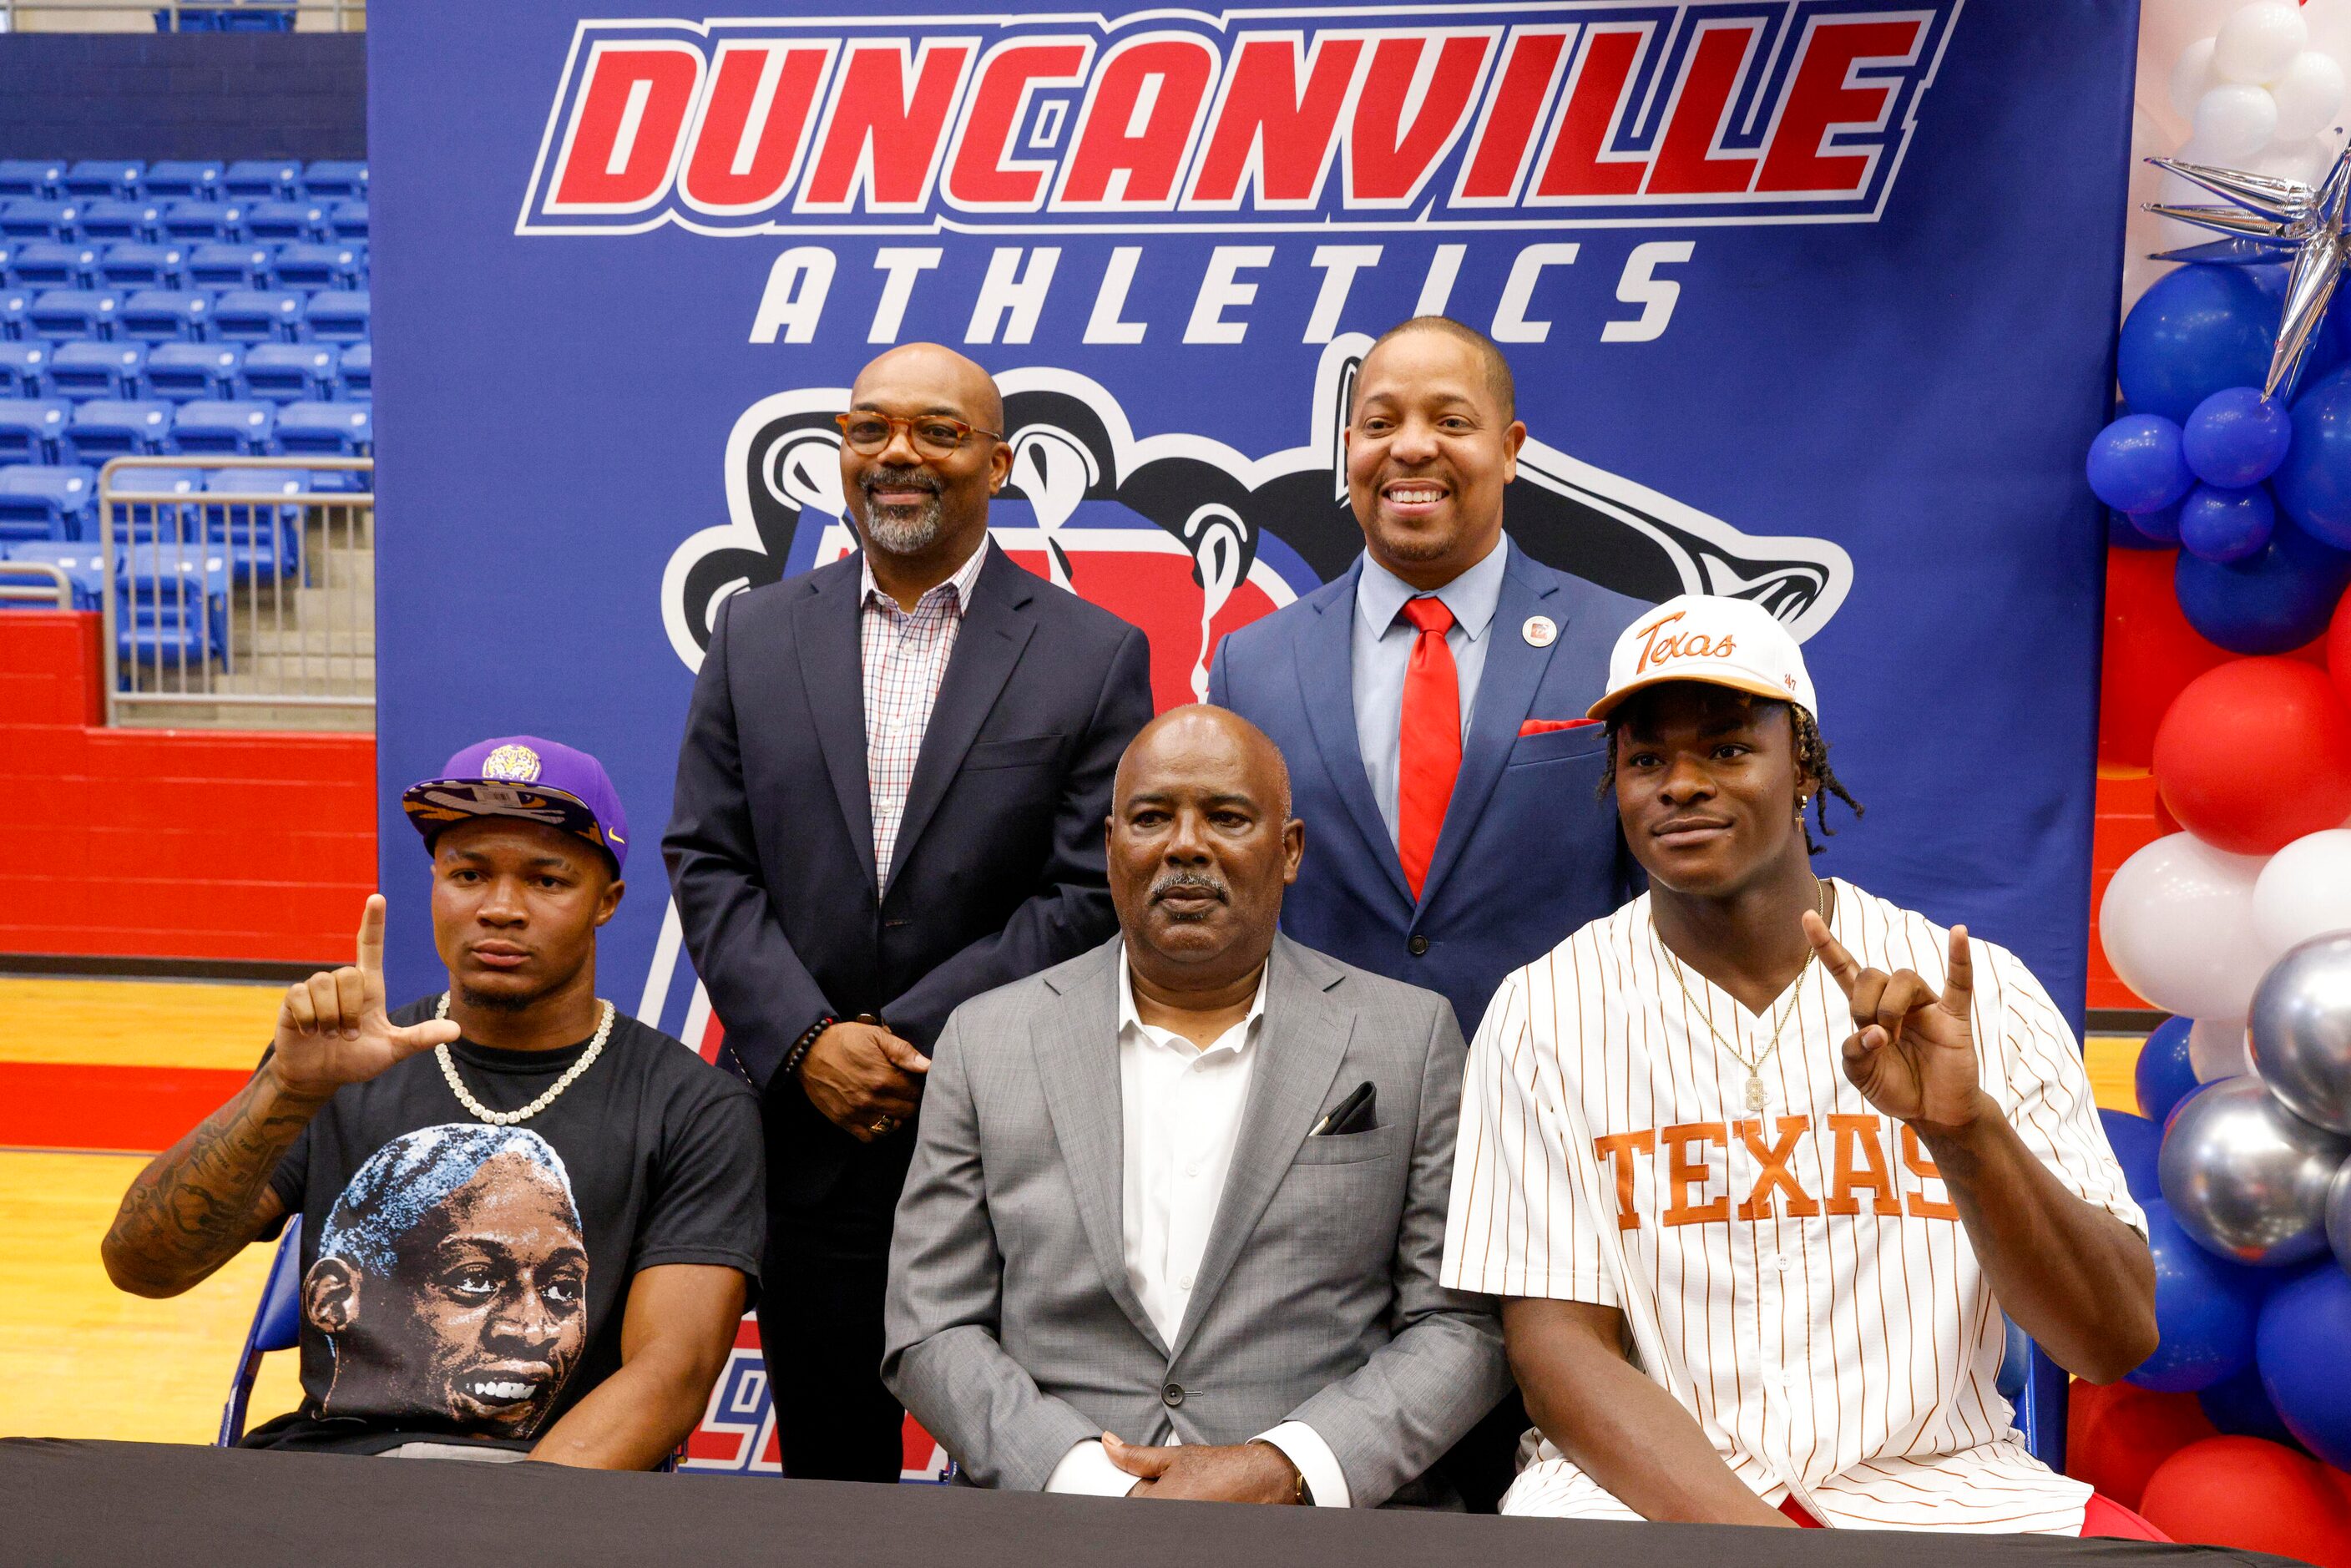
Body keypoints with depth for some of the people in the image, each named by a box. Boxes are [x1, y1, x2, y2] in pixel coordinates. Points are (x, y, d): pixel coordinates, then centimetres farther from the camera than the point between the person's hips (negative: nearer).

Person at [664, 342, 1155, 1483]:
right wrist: (808, 1042, -11)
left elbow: (1089, 894, -8)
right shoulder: (754, 635, 7)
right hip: (806, 1131, 3)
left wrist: (907, 1045, -14)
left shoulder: (1096, 656, -3)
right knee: (826, 1466, 16)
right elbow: (706, 861, 3)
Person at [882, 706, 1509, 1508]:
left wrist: (1286, 1472, -11)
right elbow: (931, 1333, 5)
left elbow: (1465, 1324, 4)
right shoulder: (985, 1041, 7)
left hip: (1337, 1509, 1)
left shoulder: (1413, 1036, 5)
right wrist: (1093, 1482, -10)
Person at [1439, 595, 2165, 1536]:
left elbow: (2117, 1344, -3)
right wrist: (1755, 1543, -19)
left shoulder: (1979, 996, 2)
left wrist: (1968, 1129, -21)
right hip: (1646, 1485, 0)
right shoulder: (1544, 1013, 0)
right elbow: (1559, 1350, -4)